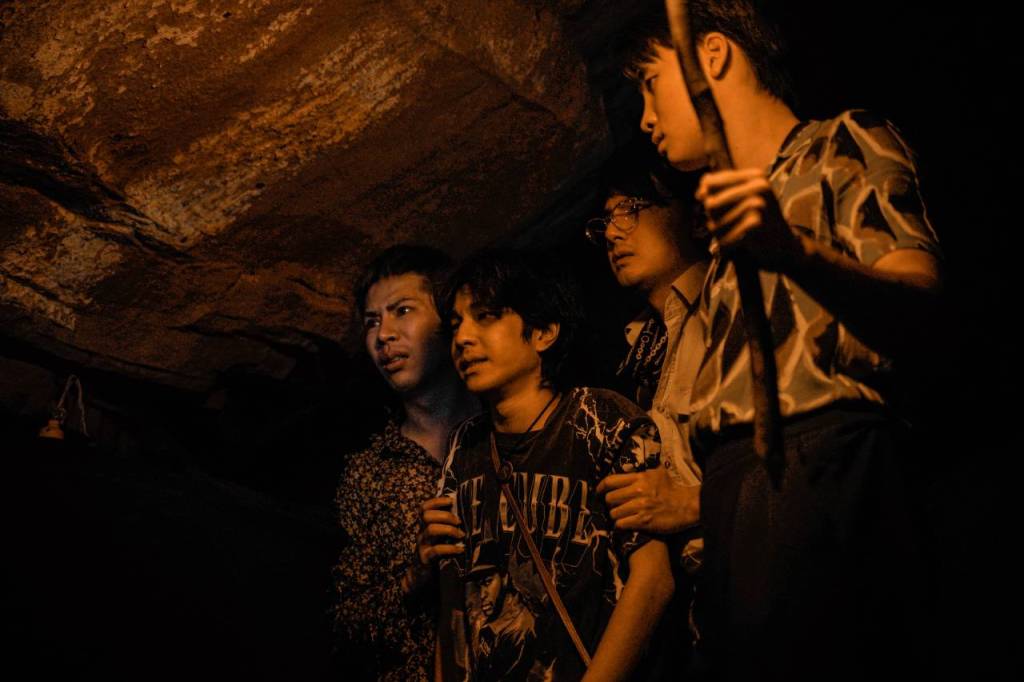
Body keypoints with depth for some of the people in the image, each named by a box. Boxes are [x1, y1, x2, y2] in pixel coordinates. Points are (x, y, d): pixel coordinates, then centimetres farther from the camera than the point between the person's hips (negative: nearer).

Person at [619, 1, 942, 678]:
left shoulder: (844, 144, 11)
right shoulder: (733, 215, 32)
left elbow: (918, 306, -9)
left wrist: (795, 251, -27)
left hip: (817, 464, -6)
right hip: (729, 497, 7)